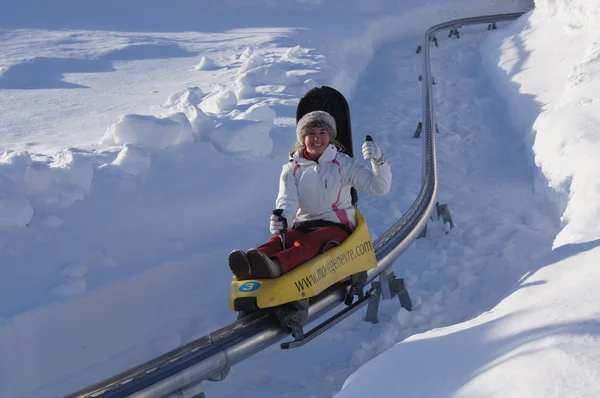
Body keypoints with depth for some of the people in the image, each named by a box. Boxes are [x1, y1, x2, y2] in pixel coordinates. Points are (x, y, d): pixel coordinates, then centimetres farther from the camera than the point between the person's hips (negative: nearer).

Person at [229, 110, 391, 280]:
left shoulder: (342, 163, 7)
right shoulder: (292, 169, 13)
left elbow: (379, 187, -1)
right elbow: (288, 198, -7)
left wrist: (379, 161, -21)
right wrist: (282, 216, -32)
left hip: (337, 226, -3)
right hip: (302, 226, 3)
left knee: (308, 243, -37)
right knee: (279, 239, -32)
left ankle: (274, 266, -69)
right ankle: (248, 267, -64)